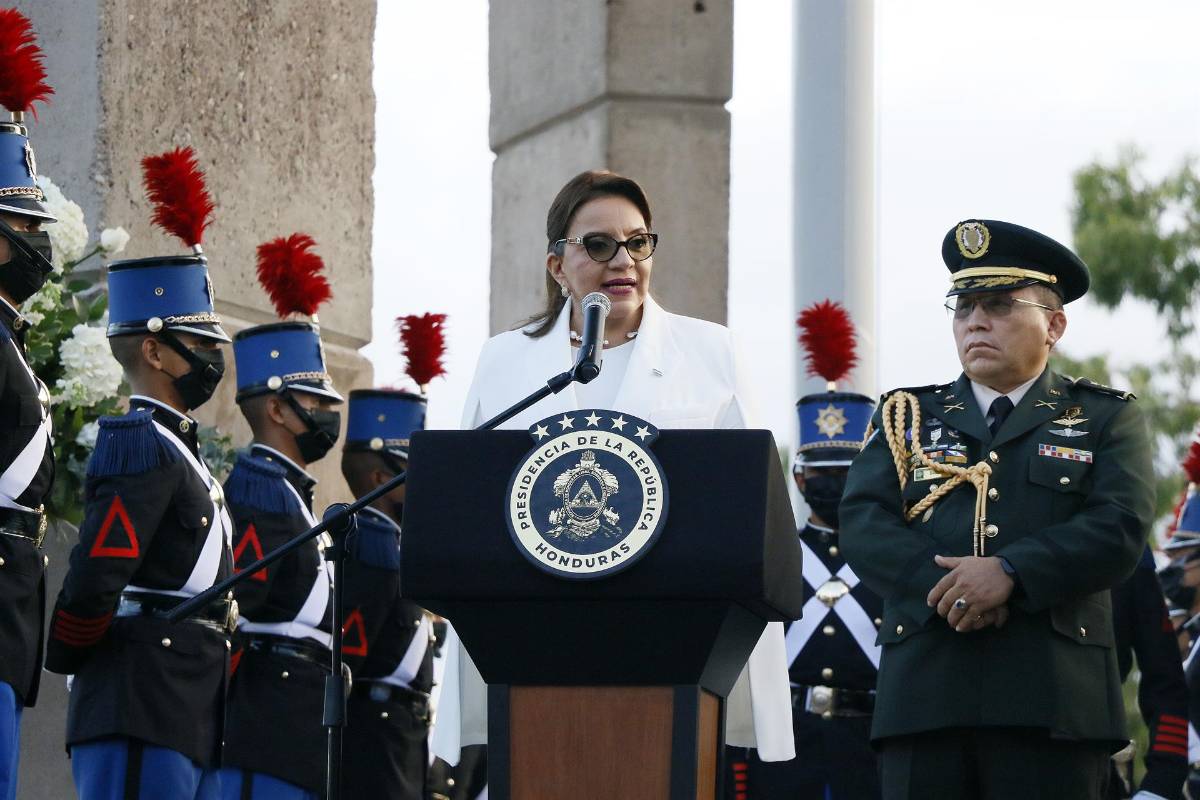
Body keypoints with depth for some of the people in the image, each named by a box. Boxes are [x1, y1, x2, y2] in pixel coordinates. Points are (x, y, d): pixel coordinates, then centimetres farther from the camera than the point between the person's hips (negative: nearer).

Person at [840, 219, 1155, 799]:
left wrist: (1011, 573, -18)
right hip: (924, 694, 2)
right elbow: (862, 526, 4)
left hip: (1053, 695, -1)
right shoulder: (906, 419, 20)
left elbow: (1121, 528, -4)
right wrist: (944, 584, -14)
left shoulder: (1105, 419, 14)